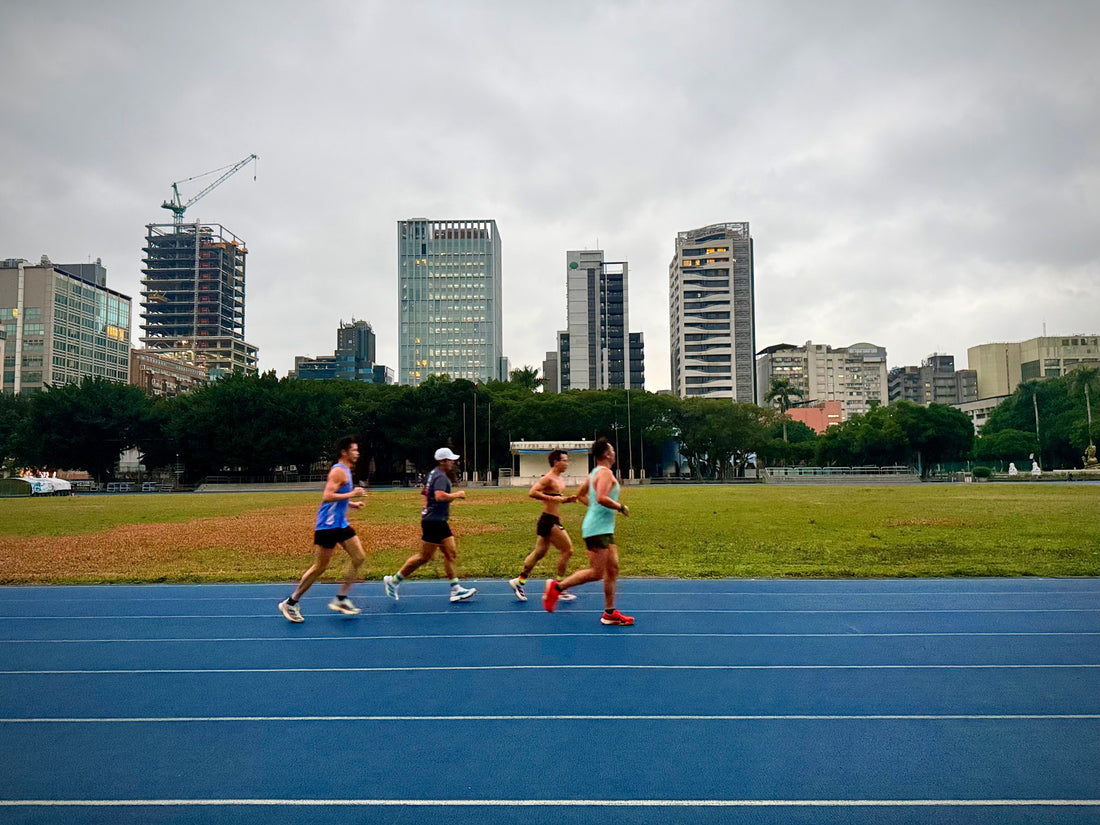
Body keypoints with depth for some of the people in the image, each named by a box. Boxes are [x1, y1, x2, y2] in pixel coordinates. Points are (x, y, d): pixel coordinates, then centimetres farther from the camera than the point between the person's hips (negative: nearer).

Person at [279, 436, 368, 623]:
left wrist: (351, 504, 13)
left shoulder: (345, 471, 14)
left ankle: (340, 599, 12)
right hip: (327, 525, -10)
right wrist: (351, 494, -23)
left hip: (340, 524, 10)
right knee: (320, 567, -3)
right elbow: (327, 497, -26)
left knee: (359, 558, 5)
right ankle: (290, 603, 11)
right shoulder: (338, 471, -16)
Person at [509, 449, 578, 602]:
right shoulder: (549, 478, -13)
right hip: (549, 520, -10)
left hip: (553, 521, 10)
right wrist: (552, 498, -26)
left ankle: (520, 581, 21)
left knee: (539, 552, 13)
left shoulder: (560, 480, 16)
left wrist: (568, 499, 9)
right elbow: (532, 492, -23)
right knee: (567, 550, -5)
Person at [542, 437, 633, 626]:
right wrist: (620, 507, -15)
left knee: (613, 569, 9)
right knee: (596, 573, -7)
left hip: (605, 529, 10)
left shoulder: (594, 473, 16)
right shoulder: (606, 472, -14)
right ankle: (557, 586, 4)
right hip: (598, 529, -10)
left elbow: (580, 495, 25)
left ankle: (609, 613, 13)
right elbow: (601, 498, -28)